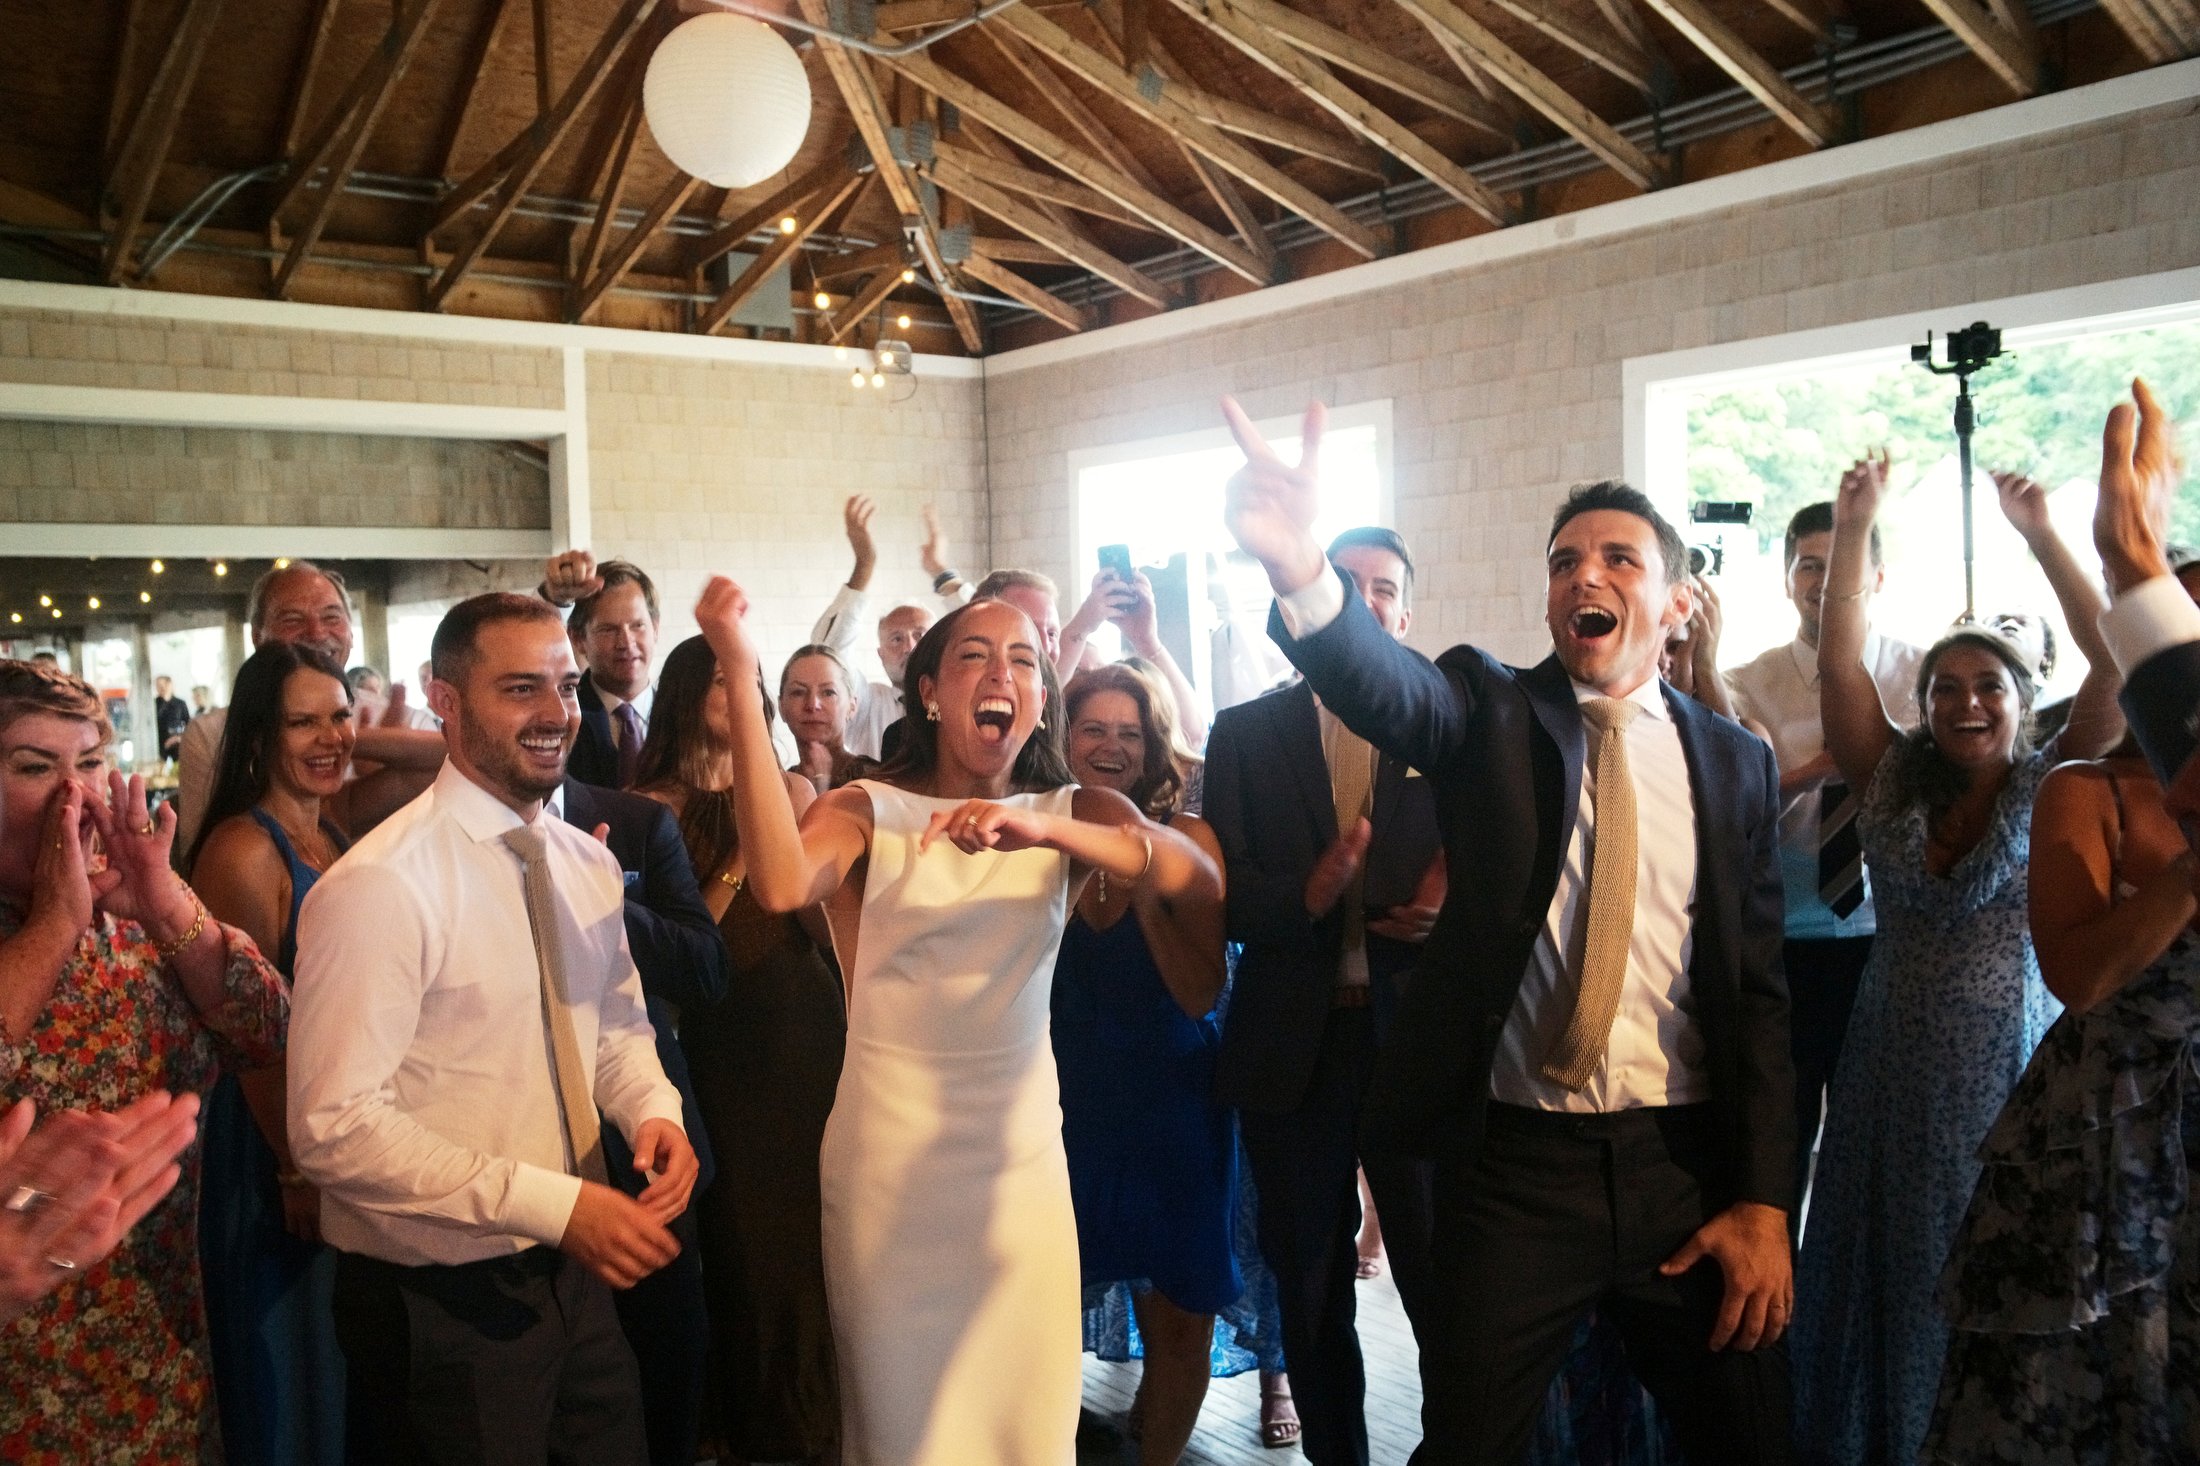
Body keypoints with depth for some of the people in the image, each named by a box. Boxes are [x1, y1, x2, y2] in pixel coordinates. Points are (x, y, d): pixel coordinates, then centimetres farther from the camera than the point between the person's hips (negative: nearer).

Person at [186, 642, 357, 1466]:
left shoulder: (335, 838, 5)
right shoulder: (243, 850, -19)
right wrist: (298, 1172, -15)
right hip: (273, 1140, -7)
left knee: (354, 1362, 21)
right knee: (292, 1373, 10)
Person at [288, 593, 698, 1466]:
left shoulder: (587, 865, 3)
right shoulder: (381, 887, -20)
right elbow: (333, 1125, -24)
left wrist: (651, 1108, -7)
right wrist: (551, 1203, -26)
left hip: (576, 1273, 7)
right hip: (443, 1302, -7)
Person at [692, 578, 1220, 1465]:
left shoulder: (1076, 813, 3)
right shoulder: (868, 809, -4)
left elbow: (1202, 880, -17)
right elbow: (781, 884, -27)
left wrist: (1044, 832, -32)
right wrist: (740, 682, -33)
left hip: (1022, 1152, 2)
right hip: (888, 1155, -2)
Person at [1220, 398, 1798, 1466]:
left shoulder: (1734, 760, 6)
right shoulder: (1491, 711, 0)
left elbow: (1758, 991, 5)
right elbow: (1385, 684, -24)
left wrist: (1764, 1202, -2)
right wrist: (1301, 570, -46)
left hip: (1688, 1168, 2)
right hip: (1511, 1166, -2)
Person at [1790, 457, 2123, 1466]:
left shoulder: (2055, 794, -2)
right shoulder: (1892, 790, 3)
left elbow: (2117, 659, -12)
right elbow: (1839, 661, -5)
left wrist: (2040, 534, -12)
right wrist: (1853, 529, -11)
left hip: (2015, 1078, -2)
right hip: (1895, 1086, 2)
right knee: (1888, 1297, 11)